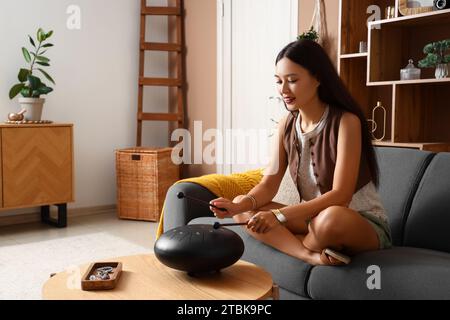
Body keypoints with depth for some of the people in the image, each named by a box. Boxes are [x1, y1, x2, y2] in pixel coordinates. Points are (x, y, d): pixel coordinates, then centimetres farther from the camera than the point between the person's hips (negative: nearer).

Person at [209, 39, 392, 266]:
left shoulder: (346, 121, -18)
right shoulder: (286, 126, 1)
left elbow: (340, 196, -24)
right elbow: (268, 185, -4)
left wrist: (279, 216, -33)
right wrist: (240, 205, -26)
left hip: (364, 224, -6)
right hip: (314, 218, 6)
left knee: (331, 218, -40)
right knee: (242, 208, -9)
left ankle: (289, 245, -8)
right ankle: (312, 255, -25)